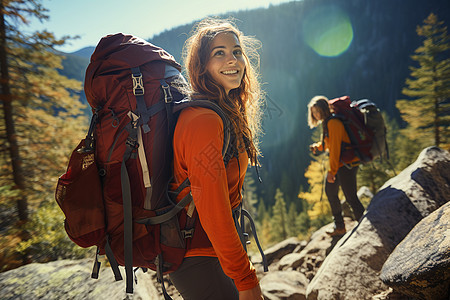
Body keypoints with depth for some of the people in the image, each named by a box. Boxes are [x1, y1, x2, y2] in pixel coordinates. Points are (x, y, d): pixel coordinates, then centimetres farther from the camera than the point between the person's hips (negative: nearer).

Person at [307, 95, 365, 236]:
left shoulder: (333, 123, -18)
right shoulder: (326, 123, 13)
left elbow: (335, 147, -22)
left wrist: (332, 171, -22)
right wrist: (317, 146, 2)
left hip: (347, 163, -11)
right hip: (338, 163, 11)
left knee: (350, 197, -9)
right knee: (330, 192, 17)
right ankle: (339, 227, 29)